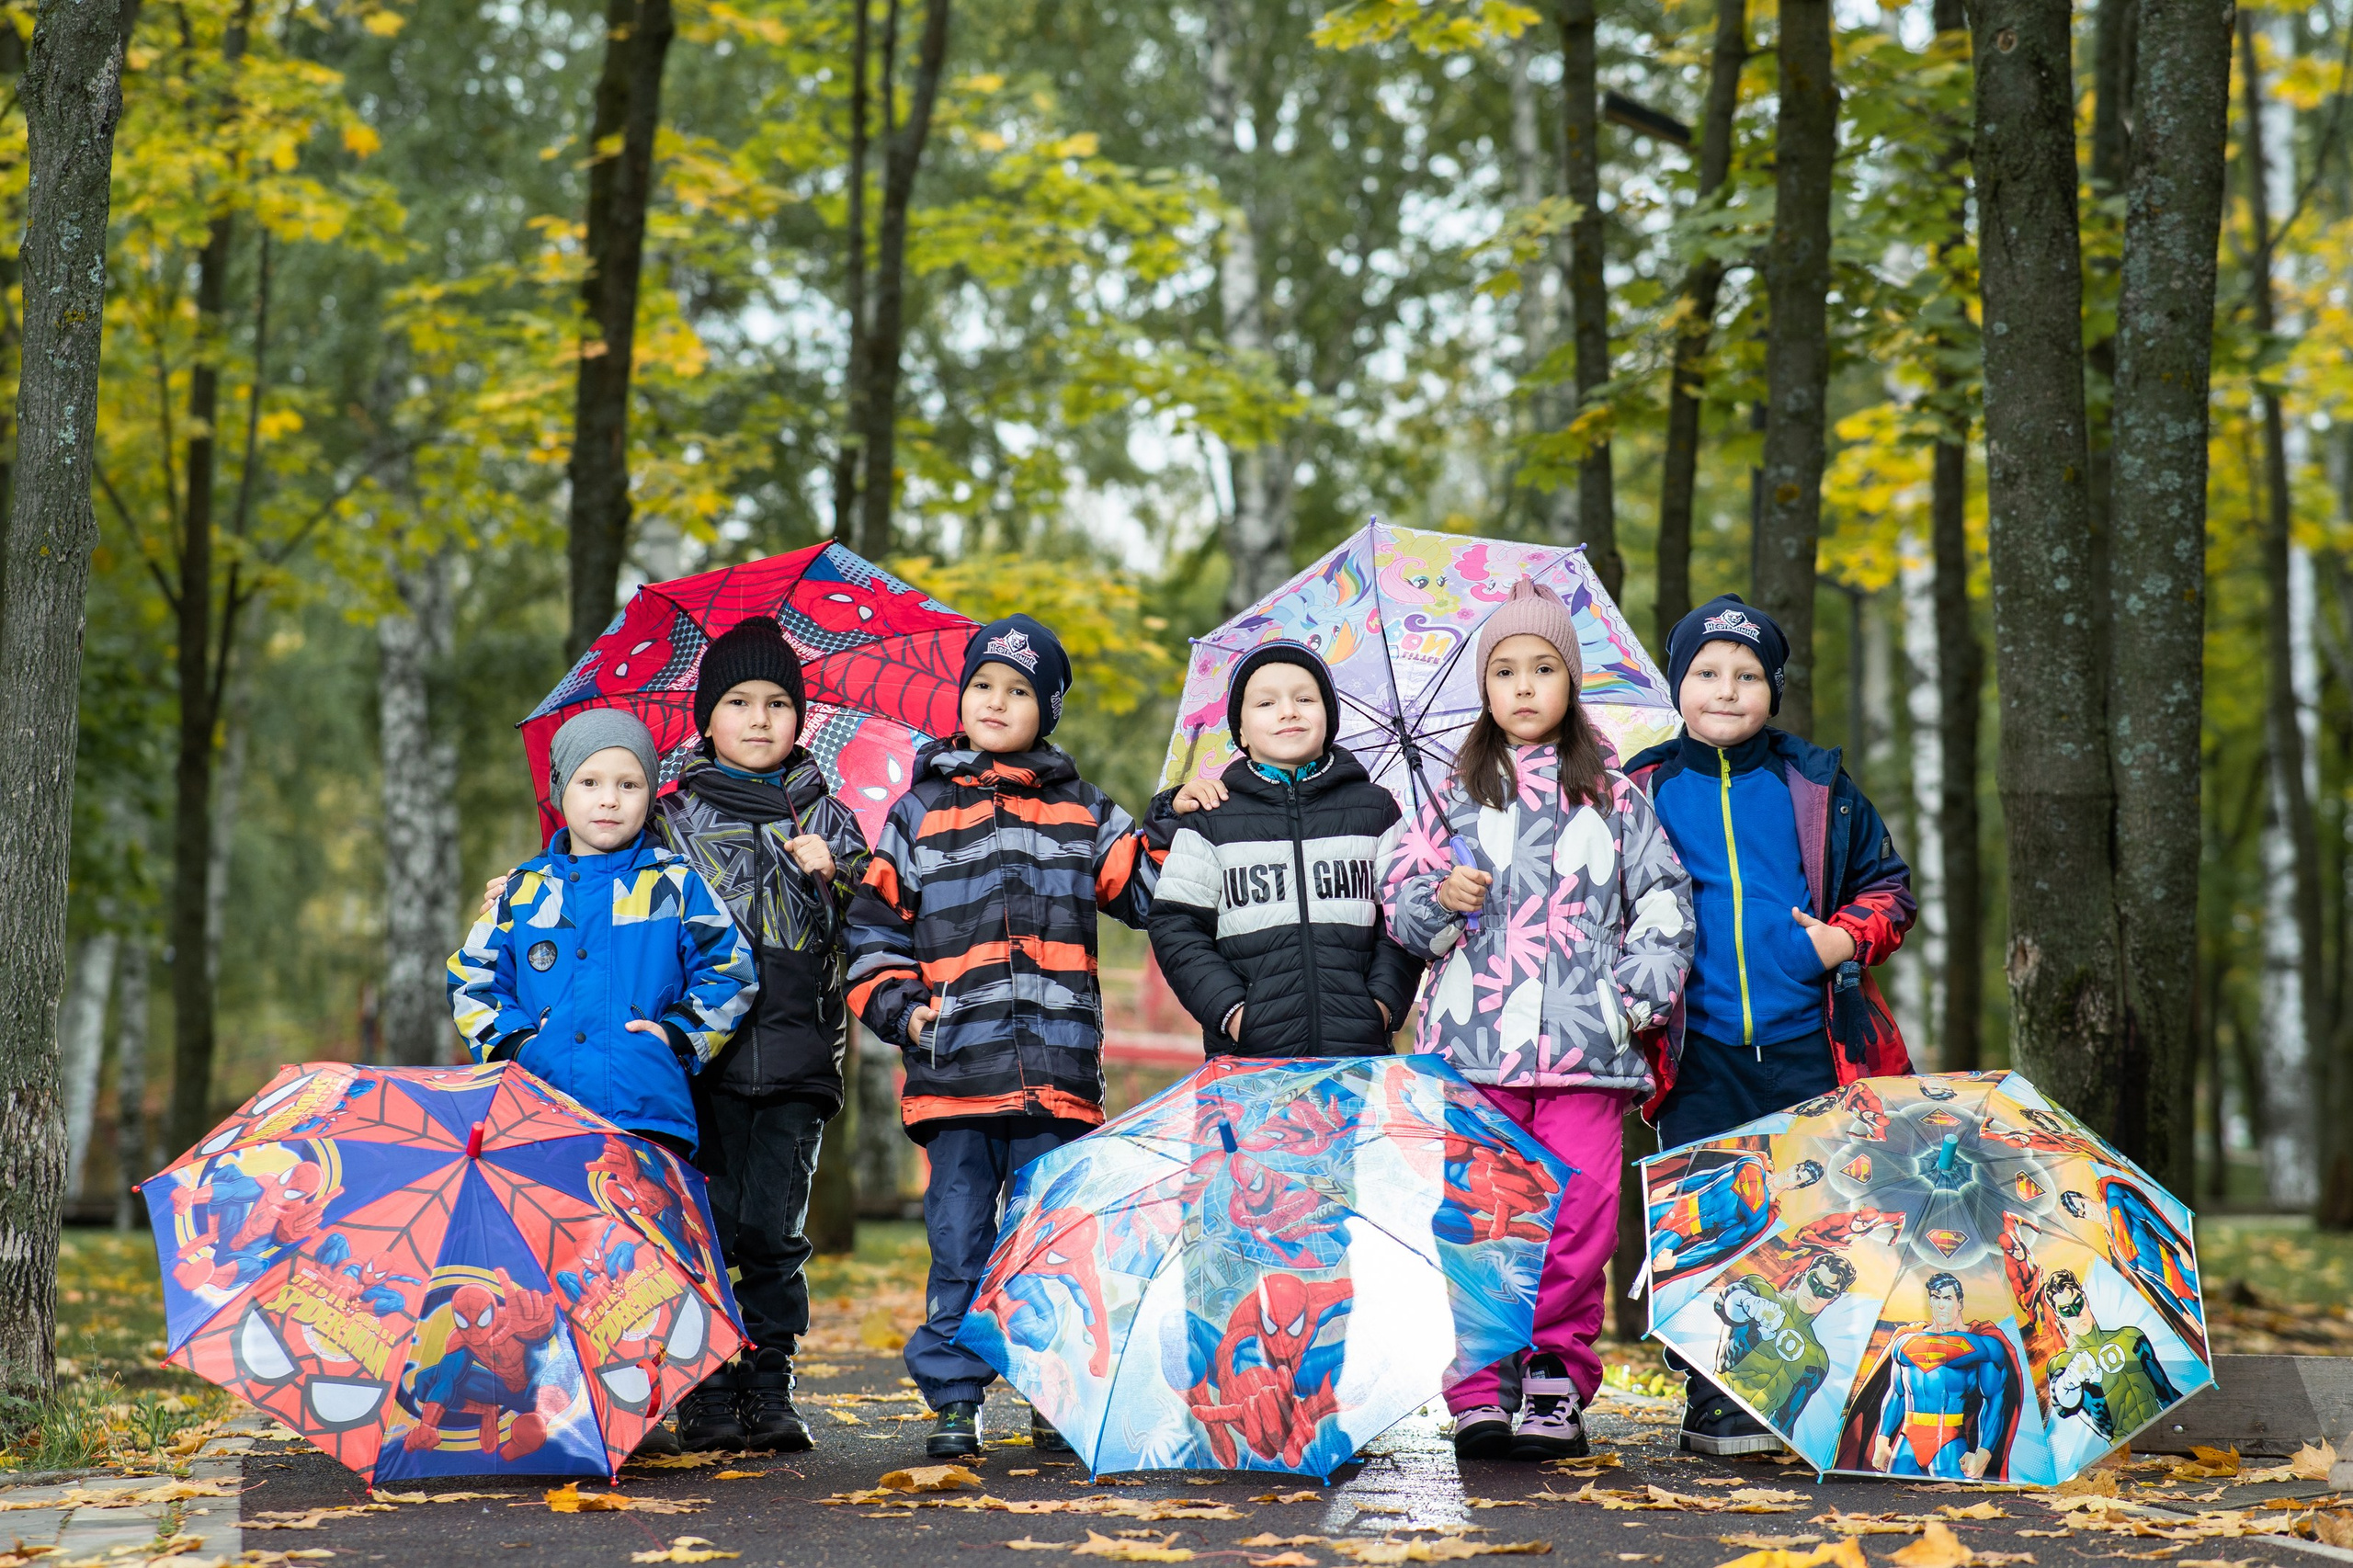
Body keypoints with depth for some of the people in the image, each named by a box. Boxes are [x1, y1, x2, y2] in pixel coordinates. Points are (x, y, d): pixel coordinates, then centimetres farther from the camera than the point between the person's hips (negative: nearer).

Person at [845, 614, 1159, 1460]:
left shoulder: (1081, 813, 13)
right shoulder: (919, 813, 11)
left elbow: (1152, 888, 12)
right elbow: (873, 926, 11)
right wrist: (901, 1007, -2)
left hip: (1056, 1072, 1)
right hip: (954, 1069, 0)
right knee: (959, 1244, 2)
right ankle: (953, 1399, 9)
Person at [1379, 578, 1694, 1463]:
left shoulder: (1614, 800, 13)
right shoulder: (1455, 798, 12)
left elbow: (1664, 899, 12)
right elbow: (1399, 905, 10)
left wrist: (1641, 988, 0)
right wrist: (1440, 900, -11)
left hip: (1585, 1044, 0)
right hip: (1475, 1042, 0)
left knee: (1582, 1215, -6)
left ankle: (1559, 1385, 4)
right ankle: (1476, 1395, 2)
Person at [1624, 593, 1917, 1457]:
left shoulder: (1816, 785, 9)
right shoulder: (1643, 791, 8)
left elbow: (1887, 883, 16)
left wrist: (1848, 937, -3)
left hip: (1807, 1045, 1)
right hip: (1699, 1053, 0)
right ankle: (1715, 1401, 8)